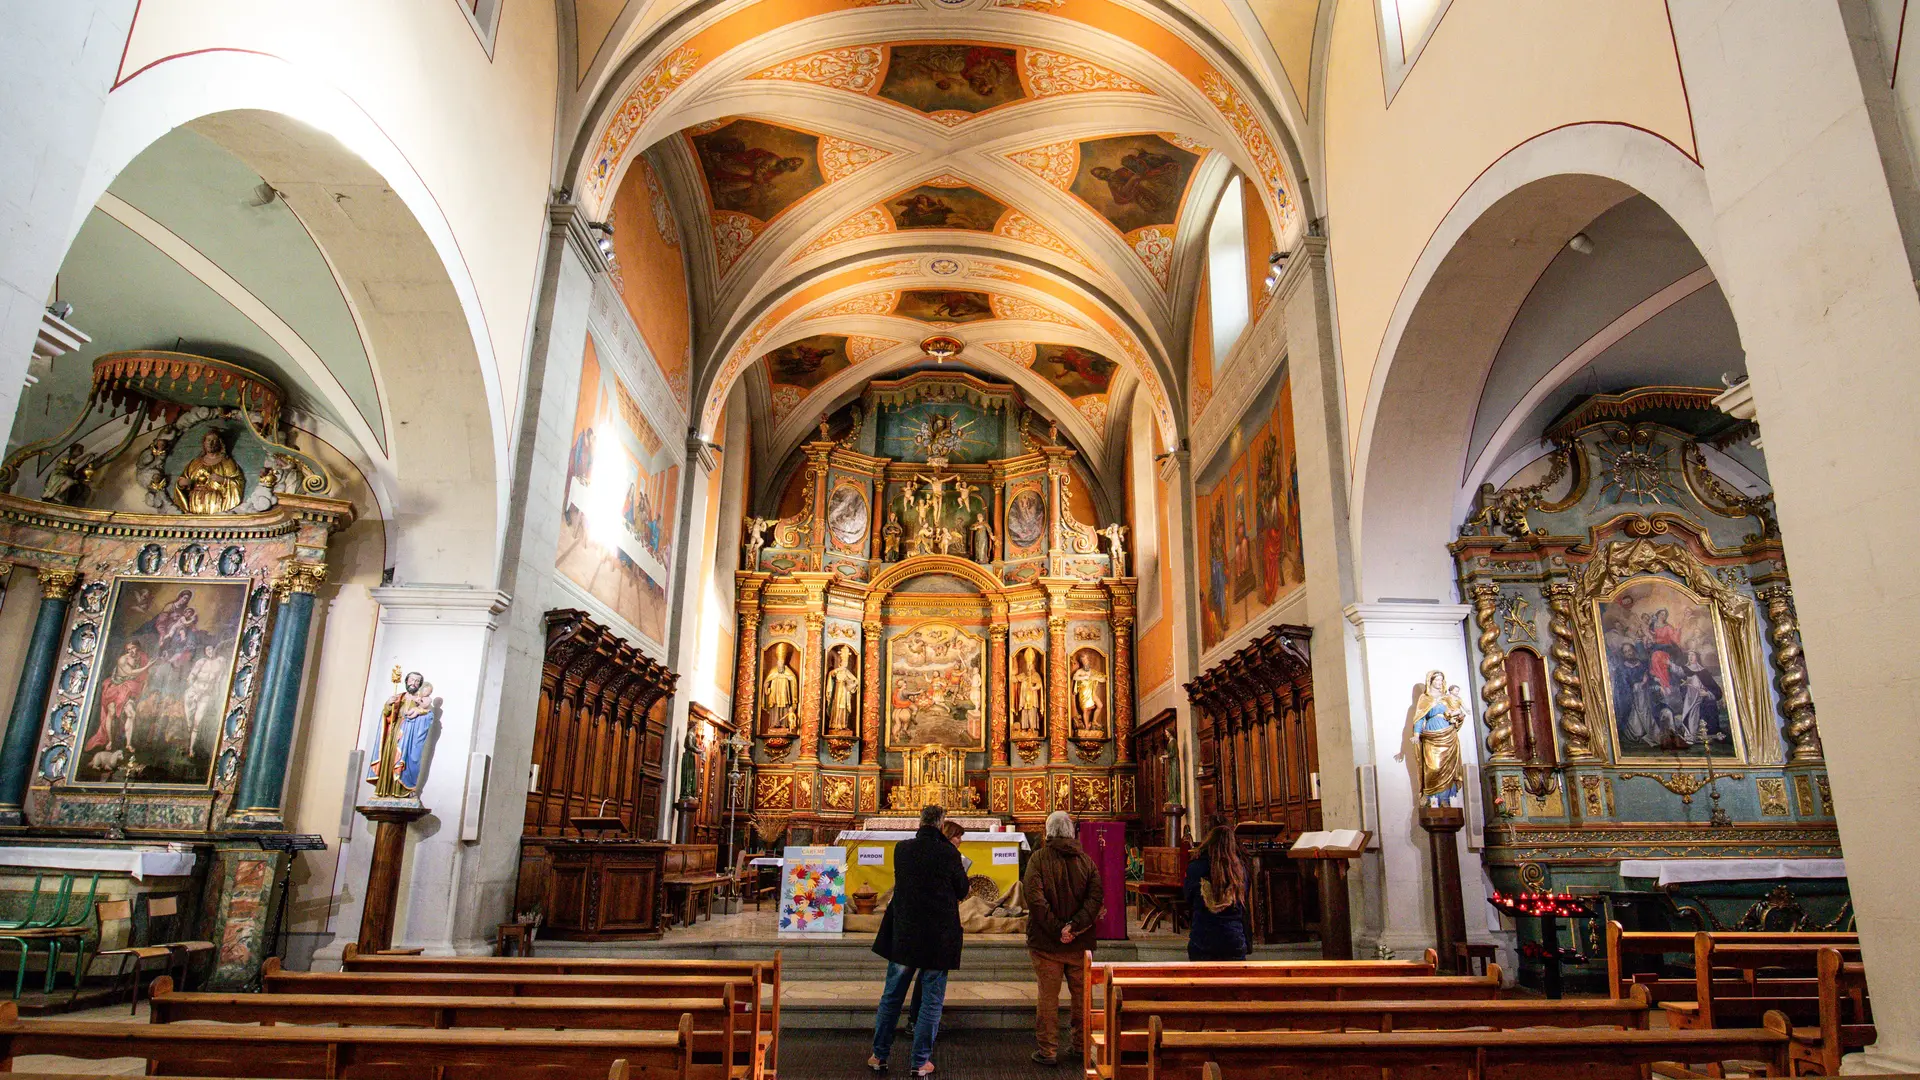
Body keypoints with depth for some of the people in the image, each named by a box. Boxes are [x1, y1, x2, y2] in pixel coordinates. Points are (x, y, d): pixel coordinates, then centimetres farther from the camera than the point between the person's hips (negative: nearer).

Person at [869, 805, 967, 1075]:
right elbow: (962, 891, -1)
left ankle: (879, 1056, 23)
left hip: (902, 934, 3)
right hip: (938, 938, -3)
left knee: (891, 997, 16)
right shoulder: (948, 853, -13)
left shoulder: (901, 849, -2)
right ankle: (921, 1062, 14)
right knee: (931, 1001, 9)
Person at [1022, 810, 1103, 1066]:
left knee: (1048, 997, 7)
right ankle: (1081, 1044, 27)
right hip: (1080, 942, 3)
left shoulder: (1038, 859, -8)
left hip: (1046, 942, -3)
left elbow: (1034, 898, -18)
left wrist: (1056, 929, -15)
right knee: (1081, 995, 17)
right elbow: (1096, 896, -8)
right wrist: (1075, 926, -14)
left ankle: (1048, 1050, 11)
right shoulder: (1086, 860, 2)